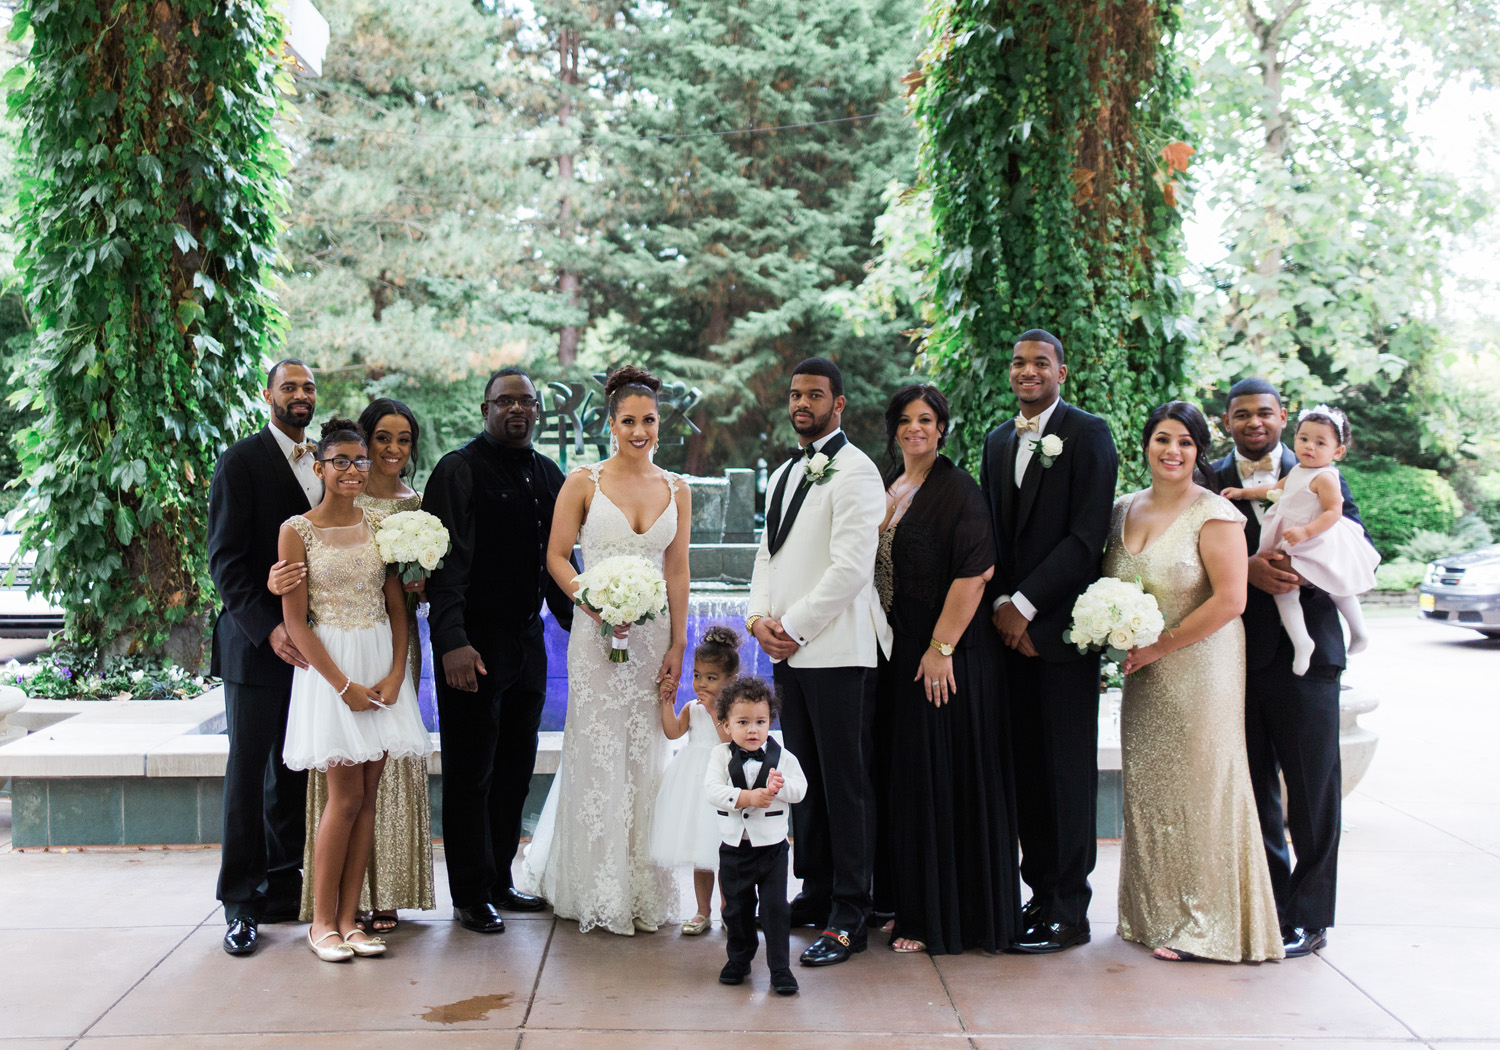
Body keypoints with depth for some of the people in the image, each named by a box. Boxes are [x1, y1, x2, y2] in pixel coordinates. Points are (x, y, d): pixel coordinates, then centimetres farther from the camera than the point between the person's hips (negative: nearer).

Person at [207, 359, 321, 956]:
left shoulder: (323, 464, 13)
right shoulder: (242, 462, -5)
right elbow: (225, 559, -11)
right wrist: (267, 628, -21)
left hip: (309, 642, 6)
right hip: (256, 642, -5)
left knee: (294, 770, 10)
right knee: (248, 768, -1)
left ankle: (283, 889, 19)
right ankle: (240, 903, 6)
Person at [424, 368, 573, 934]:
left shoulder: (548, 474, 12)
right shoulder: (459, 469, -9)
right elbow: (447, 562, -16)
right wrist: (452, 642, -24)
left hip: (528, 639, 7)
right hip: (473, 646, -7)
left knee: (515, 770, 15)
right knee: (471, 774, 3)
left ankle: (499, 881, 28)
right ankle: (471, 896, 14)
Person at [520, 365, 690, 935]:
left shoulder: (676, 491, 7)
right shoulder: (583, 482, -2)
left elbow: (677, 573, 8)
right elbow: (557, 556, -2)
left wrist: (678, 645, 3)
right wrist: (595, 604, -16)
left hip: (654, 637, 3)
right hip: (597, 635, -3)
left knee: (645, 759, 7)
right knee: (597, 757, 1)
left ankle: (644, 890, 19)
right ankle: (600, 892, 14)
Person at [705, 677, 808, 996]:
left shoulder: (782, 757, -2)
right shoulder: (721, 755, -3)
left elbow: (800, 789, -10)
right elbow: (713, 790, -16)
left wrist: (778, 787, -29)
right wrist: (748, 797, -26)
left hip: (772, 845, -1)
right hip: (733, 846, 1)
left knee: (775, 908, -4)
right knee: (736, 907, 14)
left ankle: (780, 968, 6)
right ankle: (739, 960, 33)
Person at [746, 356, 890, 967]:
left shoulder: (854, 471, -8)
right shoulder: (785, 475, 20)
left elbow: (850, 568, -16)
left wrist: (795, 627, -13)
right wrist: (759, 618, 3)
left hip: (837, 651, -8)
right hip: (787, 651, 8)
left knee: (845, 784, -4)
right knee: (804, 778, 13)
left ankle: (849, 917, 1)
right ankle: (815, 893, 23)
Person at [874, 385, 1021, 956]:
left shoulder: (958, 491, -11)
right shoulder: (885, 487, 13)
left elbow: (972, 575, -18)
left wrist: (942, 649, -21)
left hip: (945, 653, -8)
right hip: (893, 652, 8)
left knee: (942, 778, -1)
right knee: (904, 776, 12)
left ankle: (942, 917, 9)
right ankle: (911, 903, 24)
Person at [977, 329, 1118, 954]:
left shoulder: (1088, 434, -3)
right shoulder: (998, 441, 17)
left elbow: (1087, 537, -11)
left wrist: (1026, 604, -13)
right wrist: (1000, 605, 0)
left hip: (1060, 627, -6)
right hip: (1010, 624, 6)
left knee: (1066, 768, -1)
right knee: (1025, 767, 7)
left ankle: (1068, 912, 6)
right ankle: (1039, 892, 17)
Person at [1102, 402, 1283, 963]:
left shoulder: (1213, 514, -11)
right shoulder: (1124, 510, 9)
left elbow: (1230, 600, -16)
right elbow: (1109, 585, 20)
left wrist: (1160, 646, -14)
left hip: (1200, 669, -6)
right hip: (1143, 675, 6)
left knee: (1199, 788, -1)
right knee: (1147, 790, 9)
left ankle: (1202, 923, 10)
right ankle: (1155, 913, 21)